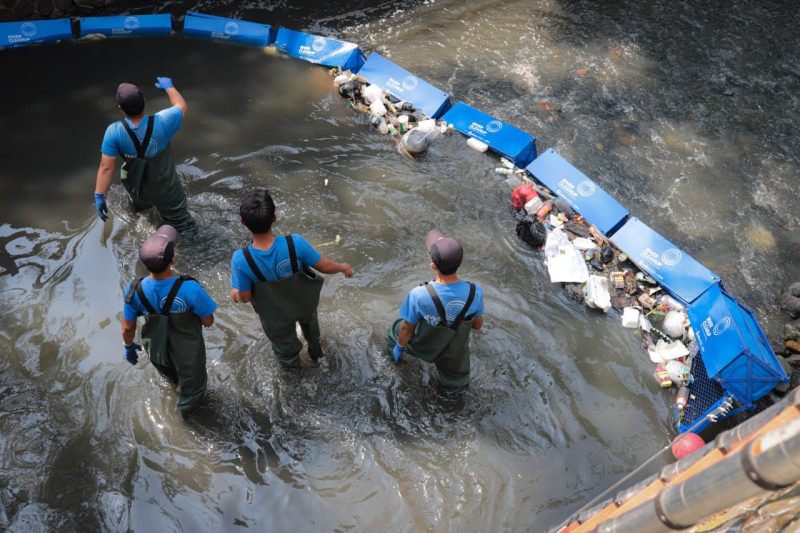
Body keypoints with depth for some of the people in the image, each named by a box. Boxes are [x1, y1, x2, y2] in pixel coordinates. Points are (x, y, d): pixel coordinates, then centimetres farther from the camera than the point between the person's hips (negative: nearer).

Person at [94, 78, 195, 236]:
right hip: (165, 187, -3)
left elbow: (106, 167, -27)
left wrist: (99, 196, -17)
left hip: (135, 187, 3)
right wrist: (169, 86, 7)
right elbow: (181, 105, -11)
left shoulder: (114, 132, -30)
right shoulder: (162, 122, -32)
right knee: (180, 220, 16)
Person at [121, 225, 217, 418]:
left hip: (155, 348, 4)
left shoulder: (135, 289, -29)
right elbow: (208, 321, -23)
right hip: (187, 351, -3)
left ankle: (178, 382, 73)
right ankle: (186, 409, 60)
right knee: (192, 381, 31)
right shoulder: (190, 289, -40)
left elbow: (127, 328, -13)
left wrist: (129, 346, 8)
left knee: (171, 374, 39)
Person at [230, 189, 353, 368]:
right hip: (304, 303, 1)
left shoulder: (241, 260, -38)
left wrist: (235, 294, 2)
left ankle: (291, 364, 66)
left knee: (283, 341, 34)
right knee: (309, 322, 39)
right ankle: (315, 349, 69)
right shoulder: (295, 243, -38)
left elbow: (245, 298, -23)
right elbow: (324, 266, -21)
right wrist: (343, 267, 1)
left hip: (275, 315, -1)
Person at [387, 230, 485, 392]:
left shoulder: (419, 295, -39)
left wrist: (399, 347, 2)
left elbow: (407, 329, -19)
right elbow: (477, 325, -11)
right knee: (455, 381, 35)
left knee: (399, 328, 32)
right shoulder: (475, 292, -31)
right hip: (455, 352, 2)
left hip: (422, 347, -1)